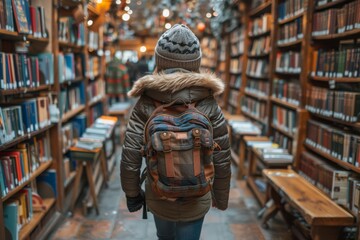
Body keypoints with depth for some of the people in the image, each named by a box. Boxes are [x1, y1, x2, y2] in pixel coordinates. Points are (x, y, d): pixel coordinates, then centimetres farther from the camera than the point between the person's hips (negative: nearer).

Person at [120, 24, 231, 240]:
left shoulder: (146, 105, -15)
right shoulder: (209, 106, -15)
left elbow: (130, 157, -14)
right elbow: (221, 159, -10)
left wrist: (132, 193, 3)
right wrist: (221, 197, 6)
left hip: (158, 197, 2)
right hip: (195, 199, -1)